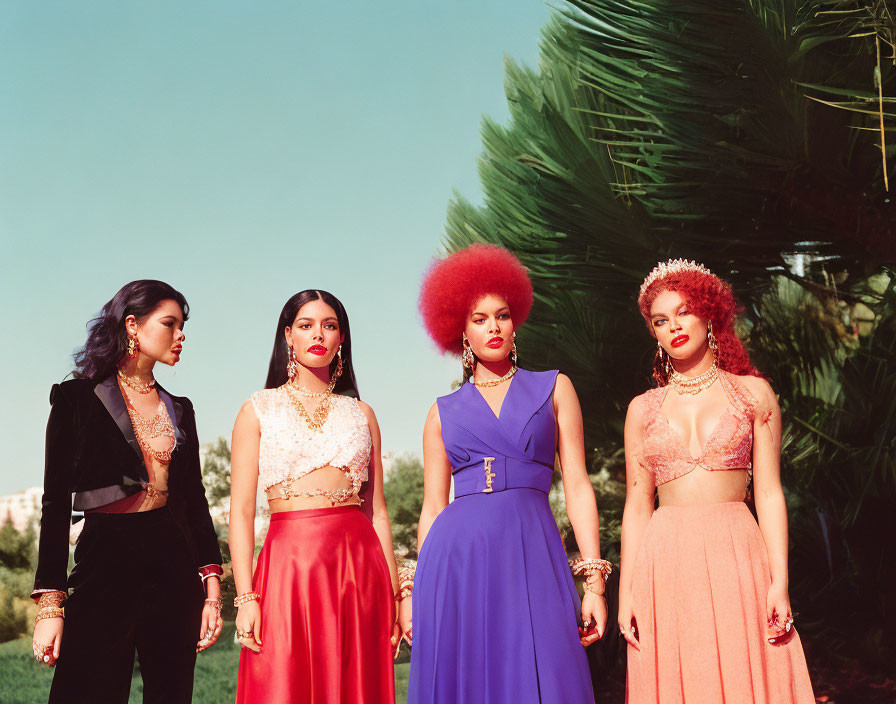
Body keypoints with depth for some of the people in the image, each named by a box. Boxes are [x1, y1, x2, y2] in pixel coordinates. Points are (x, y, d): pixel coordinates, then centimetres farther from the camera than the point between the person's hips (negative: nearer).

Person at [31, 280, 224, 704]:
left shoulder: (179, 409, 15)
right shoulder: (77, 398, 2)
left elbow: (194, 499, 14)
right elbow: (57, 504, -1)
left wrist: (211, 588, 4)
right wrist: (50, 604, -9)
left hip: (175, 566, 4)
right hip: (104, 561, -4)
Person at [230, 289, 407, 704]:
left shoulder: (361, 414, 13)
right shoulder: (259, 410, 7)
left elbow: (377, 511, 12)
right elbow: (241, 511, 1)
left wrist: (393, 594, 6)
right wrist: (245, 597, -9)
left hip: (358, 564, 2)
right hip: (289, 564, -2)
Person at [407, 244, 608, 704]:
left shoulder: (553, 389, 13)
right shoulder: (444, 412, 15)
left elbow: (577, 486, 7)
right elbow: (432, 507, 14)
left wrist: (594, 580, -1)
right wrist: (418, 595, 8)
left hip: (531, 557, -1)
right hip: (455, 561, 1)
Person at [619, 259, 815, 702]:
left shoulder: (753, 393, 8)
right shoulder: (643, 409, 11)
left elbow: (769, 492, 4)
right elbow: (636, 506, 10)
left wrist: (779, 581, -5)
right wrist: (626, 591, 3)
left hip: (737, 555, -1)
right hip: (664, 564, 1)